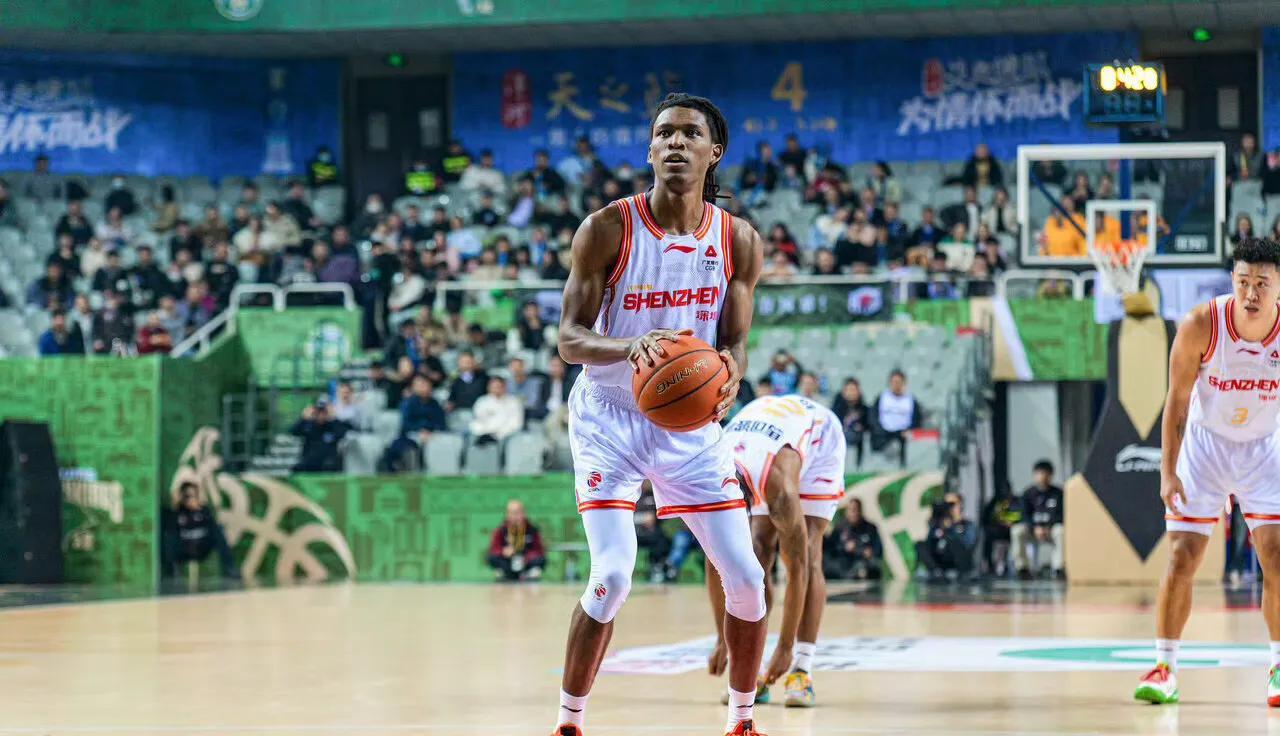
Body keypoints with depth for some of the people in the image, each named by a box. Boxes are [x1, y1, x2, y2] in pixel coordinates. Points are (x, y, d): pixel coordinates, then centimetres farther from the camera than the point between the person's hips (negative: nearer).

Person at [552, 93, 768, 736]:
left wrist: (729, 373, -25)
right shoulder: (608, 229, -14)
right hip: (610, 418, -4)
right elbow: (569, 338, -14)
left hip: (690, 421, 4)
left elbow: (734, 341, 0)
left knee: (745, 576, -1)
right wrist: (631, 347, -36)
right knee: (613, 574, -18)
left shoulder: (738, 241, -3)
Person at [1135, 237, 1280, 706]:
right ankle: (1165, 670, 4)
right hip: (1205, 443, -1)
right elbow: (1177, 403, -12)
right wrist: (1168, 471, -17)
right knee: (1182, 557, -5)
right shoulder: (1201, 325, -22)